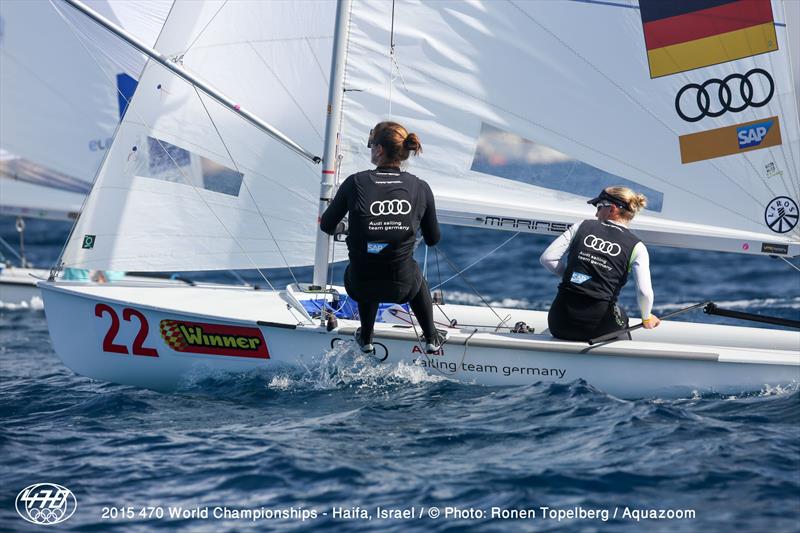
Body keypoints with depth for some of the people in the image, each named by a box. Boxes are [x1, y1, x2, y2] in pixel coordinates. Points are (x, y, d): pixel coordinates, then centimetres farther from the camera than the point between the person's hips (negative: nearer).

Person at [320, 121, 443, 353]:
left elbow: (327, 227, 4)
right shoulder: (420, 188, -3)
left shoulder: (355, 183, -9)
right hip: (402, 288, 1)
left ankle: (366, 338, 45)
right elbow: (433, 239, 10)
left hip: (361, 288, -1)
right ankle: (432, 340, 38)